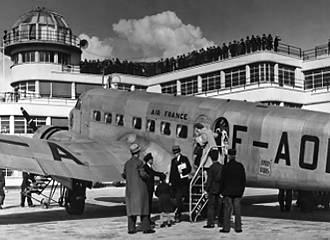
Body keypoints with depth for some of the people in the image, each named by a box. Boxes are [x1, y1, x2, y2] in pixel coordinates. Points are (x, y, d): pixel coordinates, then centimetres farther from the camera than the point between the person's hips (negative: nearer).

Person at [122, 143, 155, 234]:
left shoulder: (127, 163, 8)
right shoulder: (139, 162, -10)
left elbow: (124, 175, 11)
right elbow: (143, 174, -17)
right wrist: (147, 176, 4)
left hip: (129, 188, 6)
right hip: (140, 187, -6)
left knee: (131, 208, 6)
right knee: (143, 207, -1)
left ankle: (131, 228, 4)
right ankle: (146, 228, -2)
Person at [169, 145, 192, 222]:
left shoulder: (184, 159, 3)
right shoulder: (173, 160, 18)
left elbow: (189, 168, -1)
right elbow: (171, 171, 19)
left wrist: (182, 172, -16)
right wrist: (170, 181, 14)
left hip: (182, 182, -5)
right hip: (175, 182, 5)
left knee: (179, 198, -14)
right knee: (177, 198, 5)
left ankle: (178, 214, -11)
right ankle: (179, 212, 15)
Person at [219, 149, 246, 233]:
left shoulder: (226, 167, -10)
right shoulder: (240, 166, 1)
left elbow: (223, 180, -7)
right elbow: (243, 180, 4)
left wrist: (221, 191, 2)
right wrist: (242, 191, 13)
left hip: (227, 191, -3)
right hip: (237, 192, 3)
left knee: (227, 209, 1)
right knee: (237, 210, 7)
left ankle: (226, 228, 3)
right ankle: (238, 228, 9)